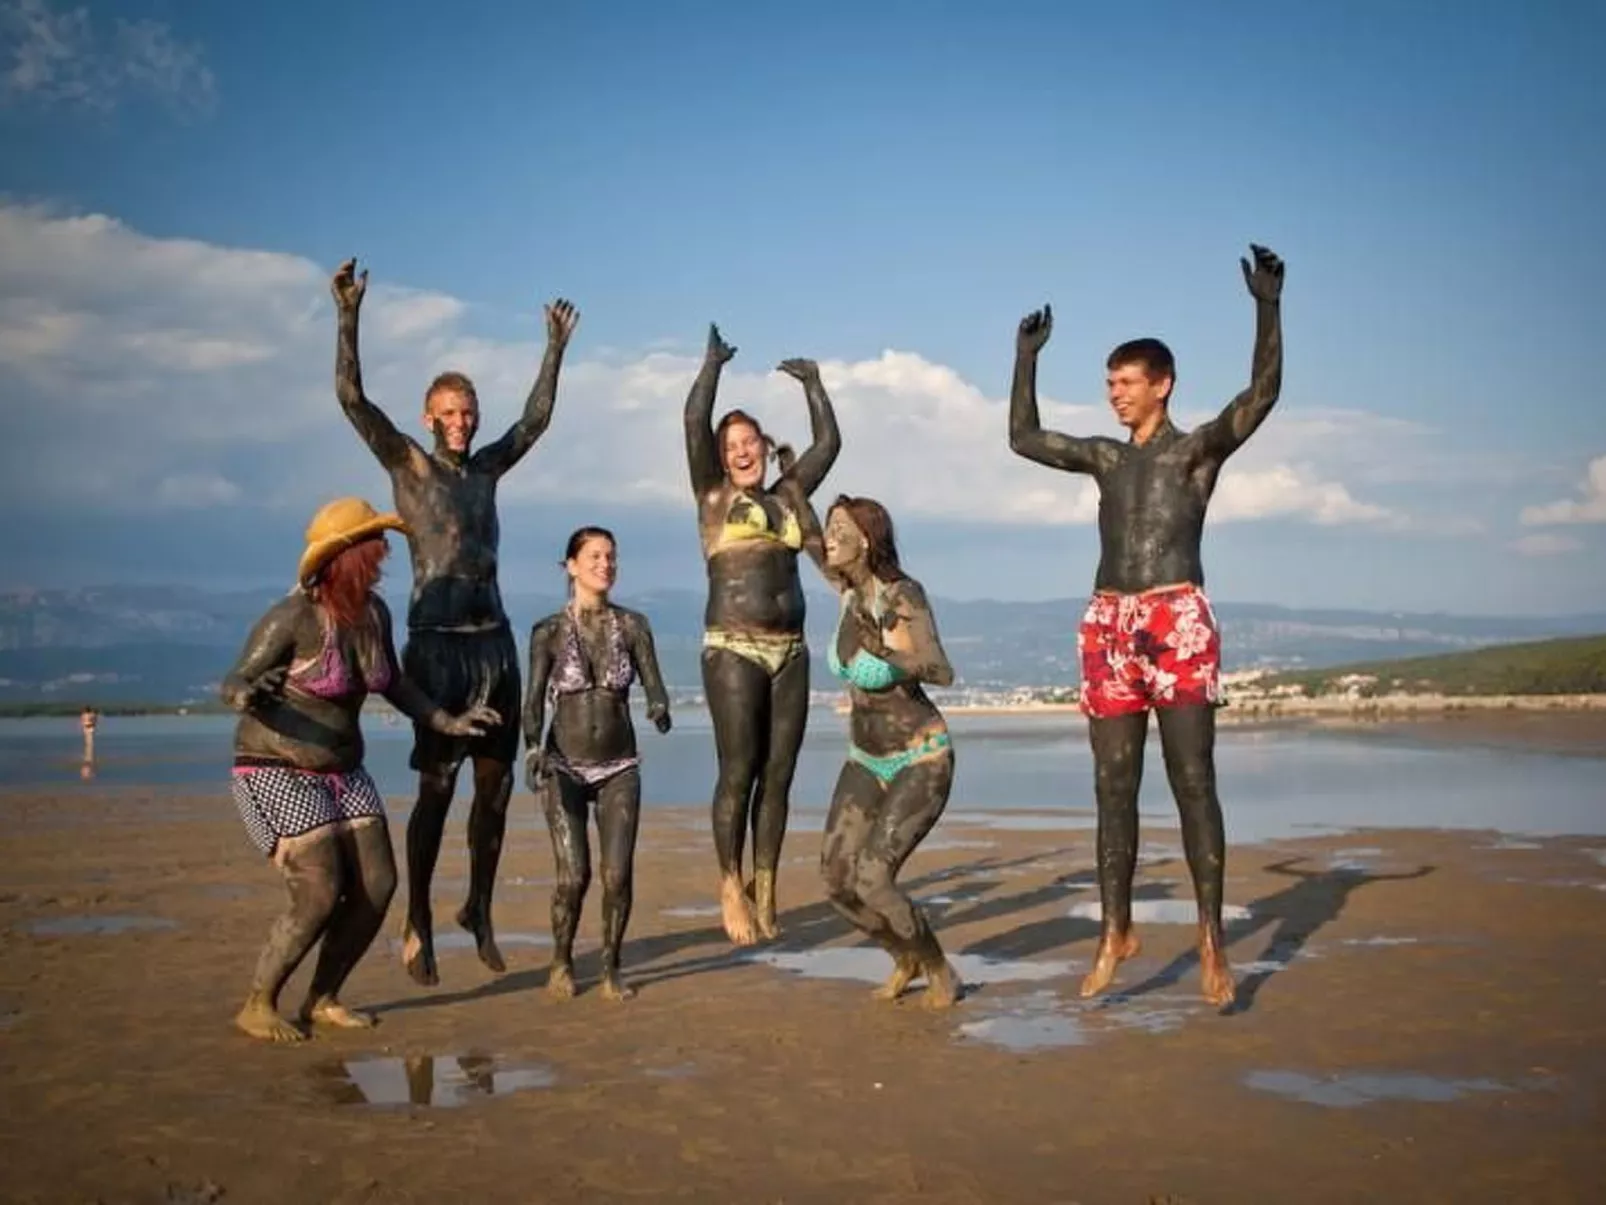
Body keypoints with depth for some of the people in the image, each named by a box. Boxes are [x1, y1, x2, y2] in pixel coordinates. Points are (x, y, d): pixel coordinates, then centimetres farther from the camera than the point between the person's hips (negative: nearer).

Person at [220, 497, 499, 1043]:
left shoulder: (375, 612, -1)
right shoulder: (292, 617, -20)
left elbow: (393, 682, 16)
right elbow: (232, 684, -20)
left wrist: (446, 721, 14)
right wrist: (246, 695, -43)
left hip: (342, 773, 7)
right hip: (278, 773, -7)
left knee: (376, 888, 0)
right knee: (320, 897, -15)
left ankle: (322, 1001, 16)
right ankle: (257, 1008, 4)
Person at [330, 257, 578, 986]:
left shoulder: (485, 469, 15)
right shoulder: (407, 462, 1)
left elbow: (537, 418, 27)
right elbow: (351, 397, -10)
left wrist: (555, 349, 29)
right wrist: (349, 317, -18)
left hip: (495, 643, 6)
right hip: (437, 644, -5)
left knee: (495, 785, 7)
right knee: (435, 787, -5)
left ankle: (479, 909, 20)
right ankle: (417, 926, 4)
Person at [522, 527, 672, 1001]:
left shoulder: (632, 625, 1)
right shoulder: (547, 632, -3)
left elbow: (653, 685, -4)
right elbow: (534, 701, -8)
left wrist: (659, 709, -28)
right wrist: (532, 748, -26)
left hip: (620, 768, 1)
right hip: (563, 766, -1)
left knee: (617, 874, -10)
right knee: (574, 876, -11)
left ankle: (611, 967, 12)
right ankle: (561, 963, 16)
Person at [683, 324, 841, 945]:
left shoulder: (786, 497, 17)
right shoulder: (714, 497, 6)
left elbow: (828, 443, 20)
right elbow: (695, 423, -4)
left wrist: (812, 383, 23)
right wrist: (713, 364, 3)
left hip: (790, 653, 4)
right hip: (733, 650, -4)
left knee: (777, 775, 4)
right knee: (738, 772, -6)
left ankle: (765, 886, 11)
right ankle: (730, 884, 5)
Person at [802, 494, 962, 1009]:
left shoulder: (904, 594, -23)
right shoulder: (851, 586, -3)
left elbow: (942, 674, -34)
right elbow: (808, 535, 11)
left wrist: (883, 651, -50)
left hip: (921, 760, -7)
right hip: (867, 760, 7)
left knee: (871, 881, -21)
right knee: (836, 882, -2)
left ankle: (940, 970, 5)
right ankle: (906, 958, 25)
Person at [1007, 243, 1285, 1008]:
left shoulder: (1198, 449, 5)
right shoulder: (1105, 457, 20)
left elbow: (1261, 394, -10)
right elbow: (1024, 439, 27)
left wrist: (1267, 307, -17)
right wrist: (1027, 360, 27)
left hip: (1177, 619, -5)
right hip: (1108, 624, 5)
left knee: (1192, 780, -6)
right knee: (1113, 786, 4)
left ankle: (1211, 935, -2)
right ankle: (1116, 931, 10)